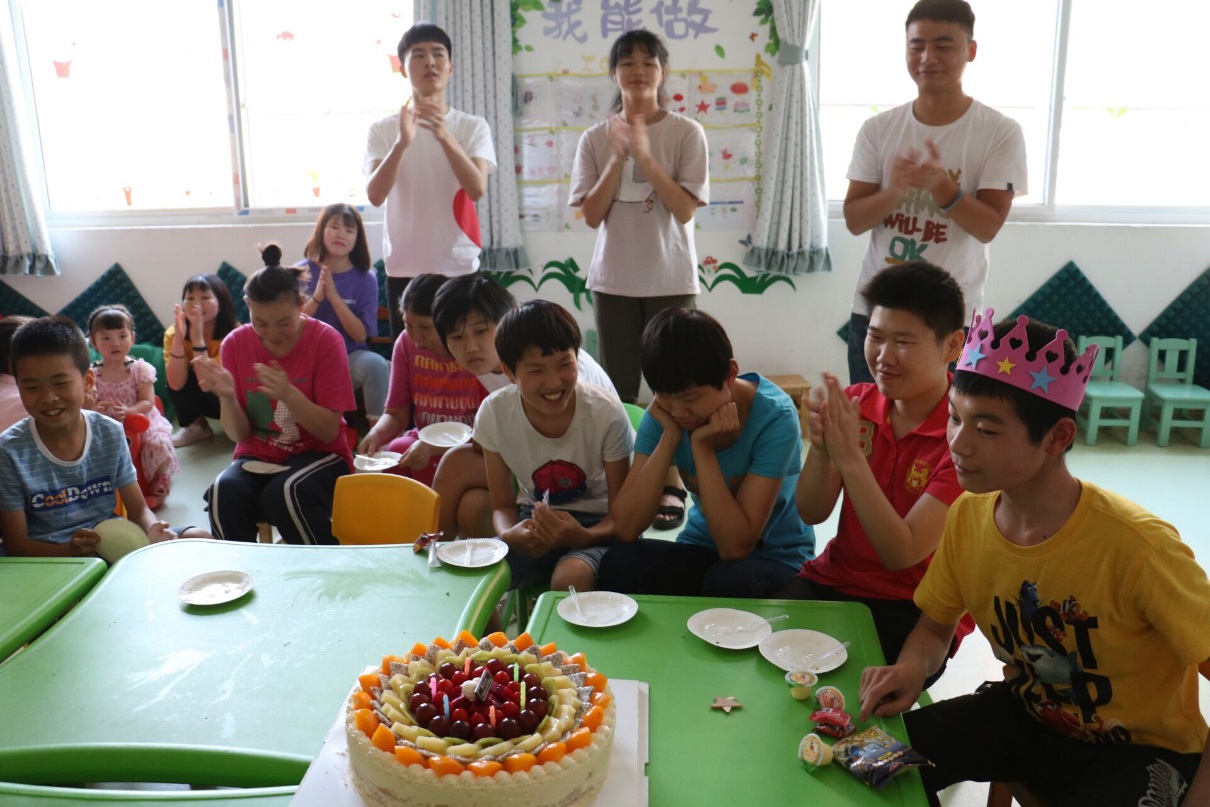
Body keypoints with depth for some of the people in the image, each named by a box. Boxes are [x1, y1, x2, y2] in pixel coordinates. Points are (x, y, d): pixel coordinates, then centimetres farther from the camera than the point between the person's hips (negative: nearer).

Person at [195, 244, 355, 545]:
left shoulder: (325, 340, -10)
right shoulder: (235, 343, -2)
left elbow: (329, 431, -13)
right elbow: (240, 434, -3)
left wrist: (288, 393, -29)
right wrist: (227, 396, -23)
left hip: (319, 455, -2)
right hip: (257, 458, 2)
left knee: (283, 494, -34)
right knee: (224, 493, -31)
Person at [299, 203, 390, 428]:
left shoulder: (365, 279, -2)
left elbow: (360, 335, -8)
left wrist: (334, 296, -20)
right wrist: (316, 298, -19)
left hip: (350, 358, 0)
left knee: (376, 364, -33)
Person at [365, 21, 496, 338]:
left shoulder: (473, 127, 2)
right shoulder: (383, 130, 3)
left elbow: (477, 189, -14)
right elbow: (375, 196, -11)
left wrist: (445, 137, -28)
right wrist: (402, 143, -25)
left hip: (459, 267, 0)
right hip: (404, 268, 1)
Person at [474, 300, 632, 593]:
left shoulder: (606, 412, -19)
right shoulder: (494, 414, -12)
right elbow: (502, 505, -1)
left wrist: (584, 536, -33)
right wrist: (509, 534, -24)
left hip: (596, 526, -2)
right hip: (534, 523, 2)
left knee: (570, 576, -34)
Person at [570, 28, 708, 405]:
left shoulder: (687, 132, -3)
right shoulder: (595, 138, 4)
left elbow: (685, 210, -10)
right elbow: (592, 216, -2)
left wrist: (645, 156, -18)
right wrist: (617, 158, -14)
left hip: (671, 279, -2)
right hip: (613, 280, 2)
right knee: (617, 389, 8)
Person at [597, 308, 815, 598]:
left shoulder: (774, 416, -23)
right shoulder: (662, 414, -11)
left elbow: (736, 547, -26)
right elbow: (625, 528, -20)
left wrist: (702, 447, -30)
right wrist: (670, 436, -25)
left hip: (775, 557, -3)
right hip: (702, 548, 4)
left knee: (728, 582, -37)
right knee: (619, 562, -25)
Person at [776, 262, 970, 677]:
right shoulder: (855, 404, -2)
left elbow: (901, 554, -22)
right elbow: (811, 513, -3)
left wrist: (850, 457, -30)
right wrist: (820, 447, -22)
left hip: (917, 611, -4)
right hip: (832, 581, 5)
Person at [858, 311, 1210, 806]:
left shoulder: (1136, 546, -31)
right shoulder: (968, 515, -13)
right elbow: (936, 623, 2)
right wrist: (912, 668, -19)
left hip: (1141, 746, -4)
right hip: (1026, 713, 5)